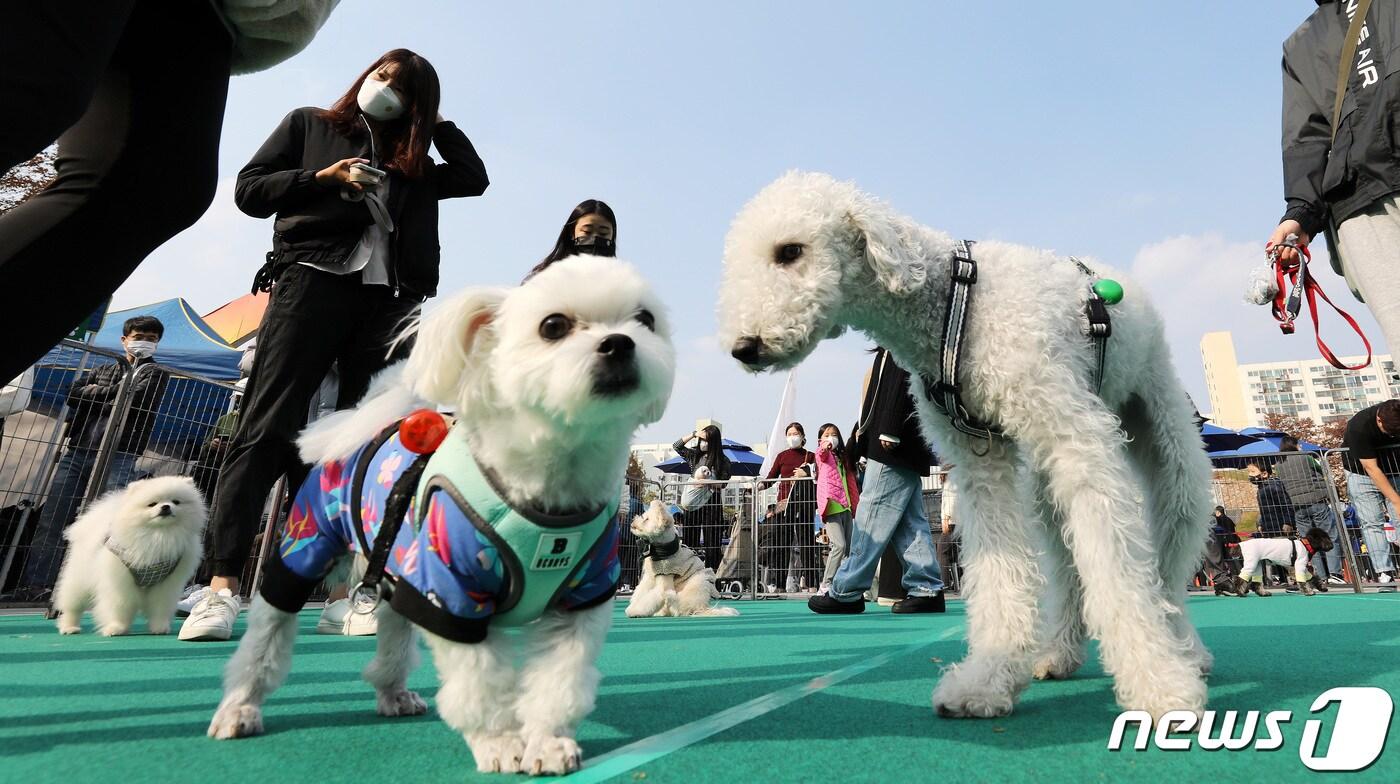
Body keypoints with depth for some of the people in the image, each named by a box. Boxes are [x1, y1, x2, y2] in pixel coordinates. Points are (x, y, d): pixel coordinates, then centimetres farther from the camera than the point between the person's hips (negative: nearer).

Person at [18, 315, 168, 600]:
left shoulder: (156, 373, 12)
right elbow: (74, 393, 8)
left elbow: (135, 400, -6)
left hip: (118, 457, -4)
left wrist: (95, 400, 5)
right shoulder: (104, 370, 24)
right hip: (76, 451, 5)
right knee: (51, 520, 1)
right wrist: (114, 390, -3)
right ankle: (36, 585, 5)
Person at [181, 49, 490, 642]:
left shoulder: (414, 161, 27)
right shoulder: (310, 124, 22)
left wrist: (438, 121, 25)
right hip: (314, 278, -2)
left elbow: (474, 177, 19)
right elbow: (249, 190, 14)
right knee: (267, 428, -11)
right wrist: (325, 178, -1)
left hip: (389, 297, 3)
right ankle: (223, 583, -12)